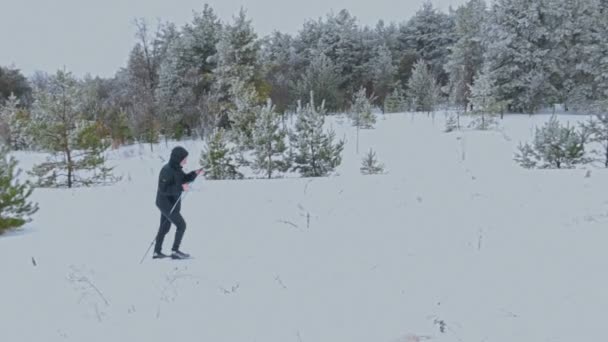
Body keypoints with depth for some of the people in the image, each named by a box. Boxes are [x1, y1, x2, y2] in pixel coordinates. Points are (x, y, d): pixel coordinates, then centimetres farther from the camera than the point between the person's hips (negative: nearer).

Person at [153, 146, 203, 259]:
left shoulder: (176, 168, 3)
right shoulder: (167, 170, -25)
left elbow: (184, 179, 14)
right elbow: (163, 189, -29)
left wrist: (195, 174, -3)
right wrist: (180, 188, -32)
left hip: (171, 203, 10)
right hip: (167, 204, -10)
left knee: (165, 227, 18)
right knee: (181, 225, -6)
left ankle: (157, 252, 29)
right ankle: (175, 251, 2)